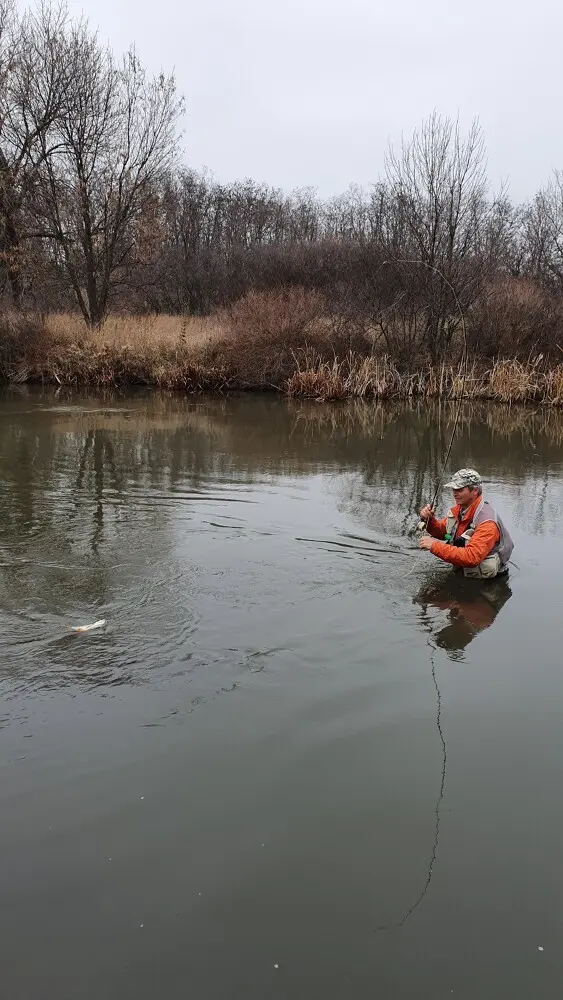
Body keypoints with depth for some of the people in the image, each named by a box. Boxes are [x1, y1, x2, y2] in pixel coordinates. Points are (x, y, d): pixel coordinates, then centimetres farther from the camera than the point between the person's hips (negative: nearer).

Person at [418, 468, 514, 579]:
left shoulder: (487, 523, -25)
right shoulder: (459, 508, -1)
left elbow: (472, 557, -35)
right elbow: (441, 532, 13)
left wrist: (435, 546, -35)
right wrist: (429, 520, -9)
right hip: (462, 570, 7)